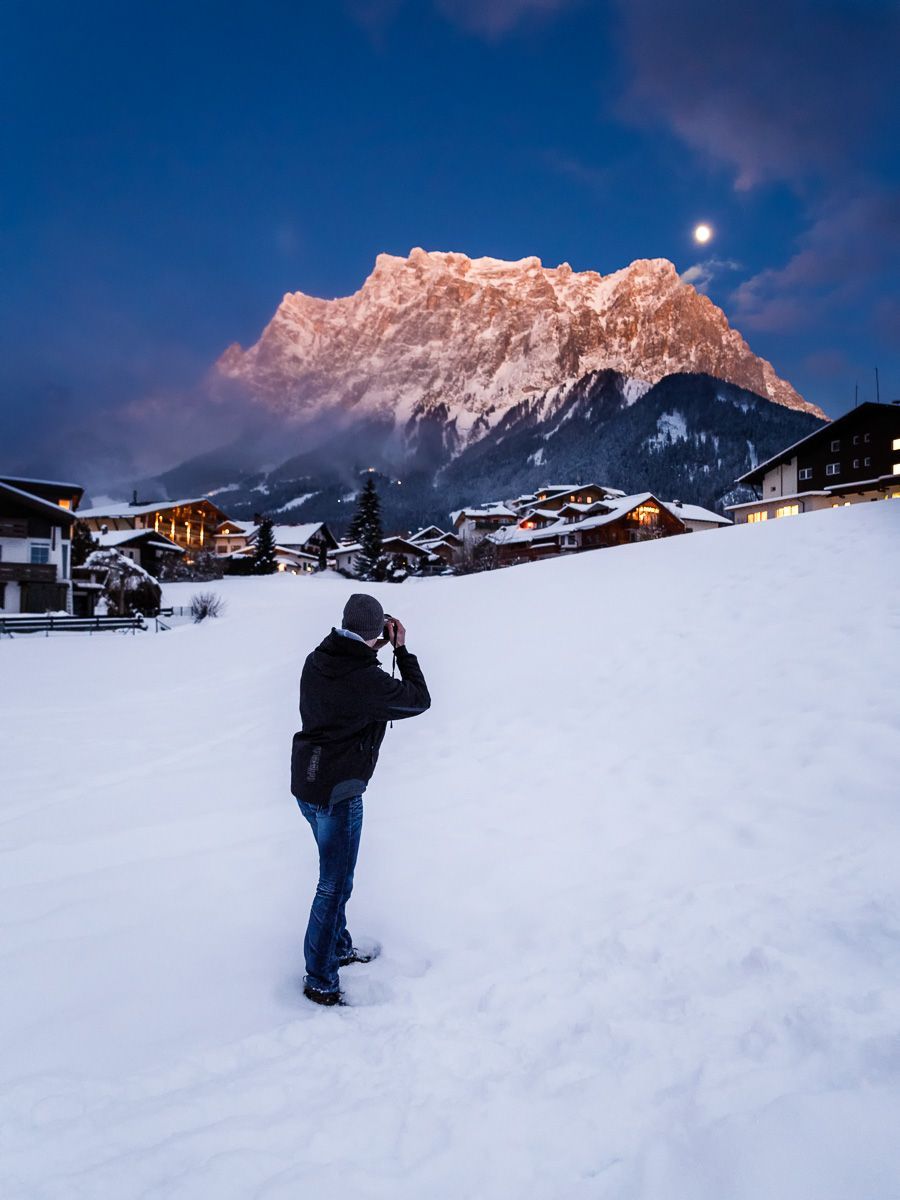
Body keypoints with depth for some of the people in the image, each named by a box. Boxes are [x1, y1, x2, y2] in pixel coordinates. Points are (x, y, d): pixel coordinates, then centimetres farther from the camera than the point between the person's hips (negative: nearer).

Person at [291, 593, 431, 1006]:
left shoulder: (316, 661, -2)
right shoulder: (367, 680, -25)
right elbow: (419, 699, -10)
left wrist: (372, 650, 8)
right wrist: (401, 650, -4)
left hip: (307, 785, 9)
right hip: (338, 792, -9)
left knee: (335, 876, 25)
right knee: (334, 884, 5)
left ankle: (340, 948, 42)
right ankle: (319, 980, 18)